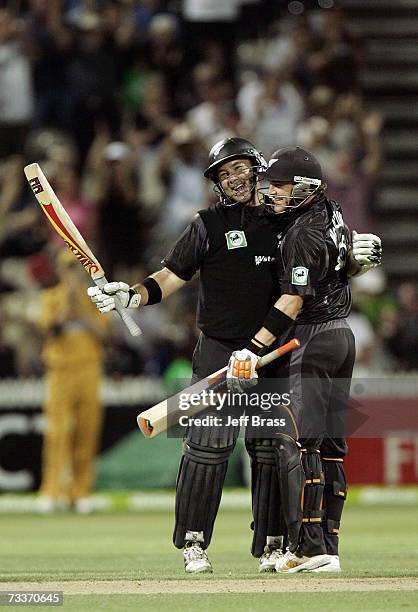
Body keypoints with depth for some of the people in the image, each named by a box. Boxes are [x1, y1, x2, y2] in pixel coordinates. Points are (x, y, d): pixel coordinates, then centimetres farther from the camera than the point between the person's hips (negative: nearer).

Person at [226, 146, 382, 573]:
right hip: (342, 334, 10)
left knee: (296, 440, -12)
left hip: (314, 341, -10)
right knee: (329, 443, 9)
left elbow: (294, 300, -25)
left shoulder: (304, 235, -17)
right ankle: (328, 548, 10)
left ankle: (310, 549, -18)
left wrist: (255, 349, -28)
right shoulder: (330, 214, 10)